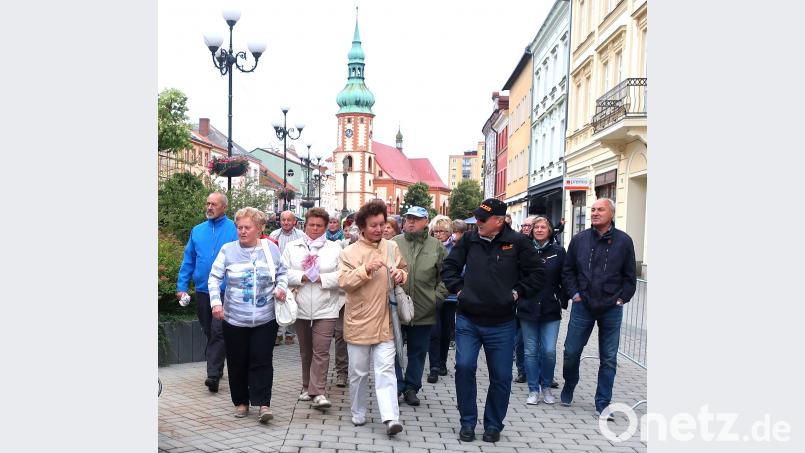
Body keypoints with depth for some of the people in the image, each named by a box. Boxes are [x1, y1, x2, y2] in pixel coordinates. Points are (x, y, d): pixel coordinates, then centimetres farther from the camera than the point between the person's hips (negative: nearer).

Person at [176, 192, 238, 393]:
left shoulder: (234, 229, -5)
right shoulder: (197, 230, 10)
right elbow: (188, 260, 11)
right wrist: (181, 286, 6)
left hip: (225, 291, -5)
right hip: (202, 291, 5)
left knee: (218, 331, -11)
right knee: (209, 332, 15)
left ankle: (213, 374, -8)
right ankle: (216, 368, 29)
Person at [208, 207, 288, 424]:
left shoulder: (271, 248, 1)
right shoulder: (228, 250, -2)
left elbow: (282, 272, 13)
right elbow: (214, 278, 1)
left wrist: (281, 287, -7)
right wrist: (216, 302, -11)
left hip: (265, 318, 0)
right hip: (234, 318, 1)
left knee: (262, 361, -3)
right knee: (237, 362, 9)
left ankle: (263, 403, 2)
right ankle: (241, 402, 24)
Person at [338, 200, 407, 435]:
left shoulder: (392, 247, 6)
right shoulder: (350, 252, -3)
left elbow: (404, 271, 18)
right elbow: (343, 281, -13)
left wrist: (401, 274, -5)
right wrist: (366, 269, -25)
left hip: (384, 322, 1)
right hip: (359, 322, -1)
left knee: (386, 370, -5)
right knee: (358, 372, 12)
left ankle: (390, 417, -7)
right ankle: (358, 413, 29)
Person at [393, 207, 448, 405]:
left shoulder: (437, 246, 3)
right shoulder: (394, 243, 1)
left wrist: (437, 297, -2)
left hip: (424, 312, 1)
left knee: (418, 352, 12)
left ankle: (411, 388, 26)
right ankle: (397, 385, 18)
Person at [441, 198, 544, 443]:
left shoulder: (517, 242, -6)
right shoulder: (469, 240, 1)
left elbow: (536, 273, 2)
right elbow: (449, 266, 13)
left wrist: (517, 291, -4)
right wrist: (458, 288, 2)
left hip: (501, 324, -1)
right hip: (467, 320, 1)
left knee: (501, 376, 7)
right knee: (464, 367, -7)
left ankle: (493, 424, 26)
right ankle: (468, 421, 12)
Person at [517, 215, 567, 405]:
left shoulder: (558, 252, 2)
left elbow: (564, 279, 4)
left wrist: (563, 301, -2)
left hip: (550, 310, 0)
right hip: (528, 309, 0)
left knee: (549, 351, -2)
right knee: (531, 351, 6)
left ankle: (546, 387, 20)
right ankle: (533, 390, 18)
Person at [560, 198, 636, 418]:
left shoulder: (624, 241, -1)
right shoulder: (579, 240, 2)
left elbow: (629, 276, 5)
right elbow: (567, 270, 10)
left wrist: (621, 299, -3)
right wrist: (574, 293, 0)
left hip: (611, 309, -1)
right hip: (583, 306, 1)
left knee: (609, 359, 6)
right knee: (571, 351, 6)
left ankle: (602, 404, 17)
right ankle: (568, 387, 32)